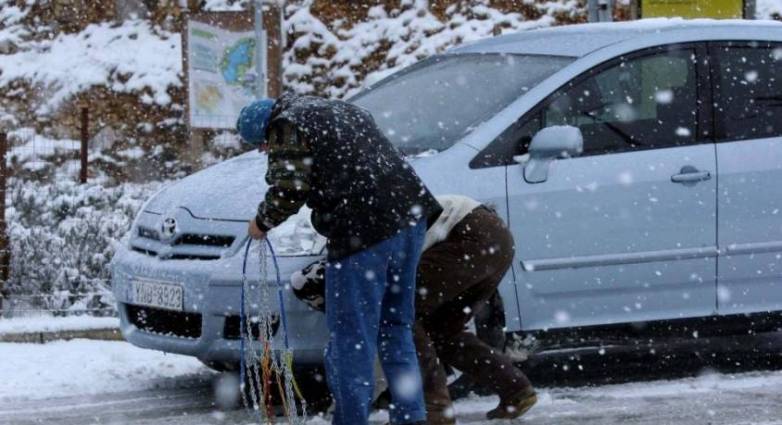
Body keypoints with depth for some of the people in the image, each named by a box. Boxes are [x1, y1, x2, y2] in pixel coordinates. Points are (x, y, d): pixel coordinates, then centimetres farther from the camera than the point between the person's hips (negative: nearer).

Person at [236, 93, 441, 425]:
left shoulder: (287, 127, 0)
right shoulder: (343, 111, 28)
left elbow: (288, 189, -9)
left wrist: (263, 222, 7)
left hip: (363, 232, -9)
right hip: (409, 216, 9)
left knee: (350, 336, -2)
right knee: (396, 328, 17)